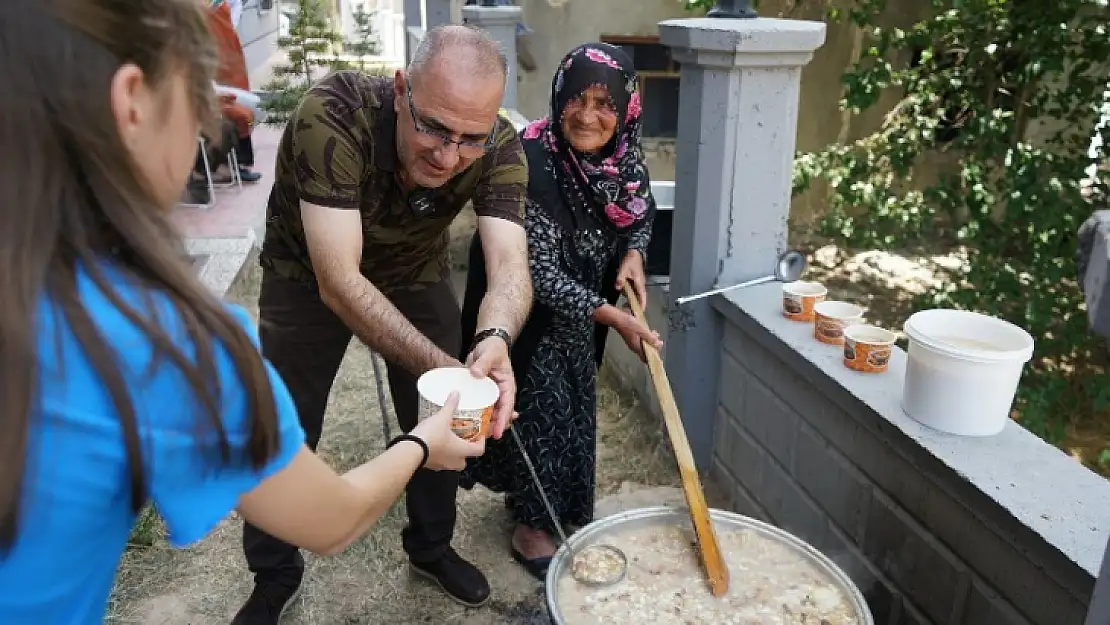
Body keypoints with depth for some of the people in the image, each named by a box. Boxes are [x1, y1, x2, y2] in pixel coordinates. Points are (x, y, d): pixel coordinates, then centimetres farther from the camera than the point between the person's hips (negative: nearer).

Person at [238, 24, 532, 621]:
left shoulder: (500, 150, -27)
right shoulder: (332, 116, -38)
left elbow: (510, 264, -37)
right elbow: (340, 282, -41)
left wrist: (495, 339, -60)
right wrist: (444, 367, -52)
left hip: (417, 275, 3)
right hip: (311, 277, -2)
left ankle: (431, 547, 35)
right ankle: (274, 576, 30)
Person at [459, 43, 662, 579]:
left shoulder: (624, 157, -12)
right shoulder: (532, 162, -32)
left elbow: (641, 212, 9)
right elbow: (538, 271, -30)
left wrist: (633, 253, -12)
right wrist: (612, 316, -30)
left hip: (580, 303, 7)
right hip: (528, 305, -6)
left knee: (575, 403, 18)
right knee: (540, 406, 1)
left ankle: (563, 505, 42)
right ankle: (530, 527, 24)